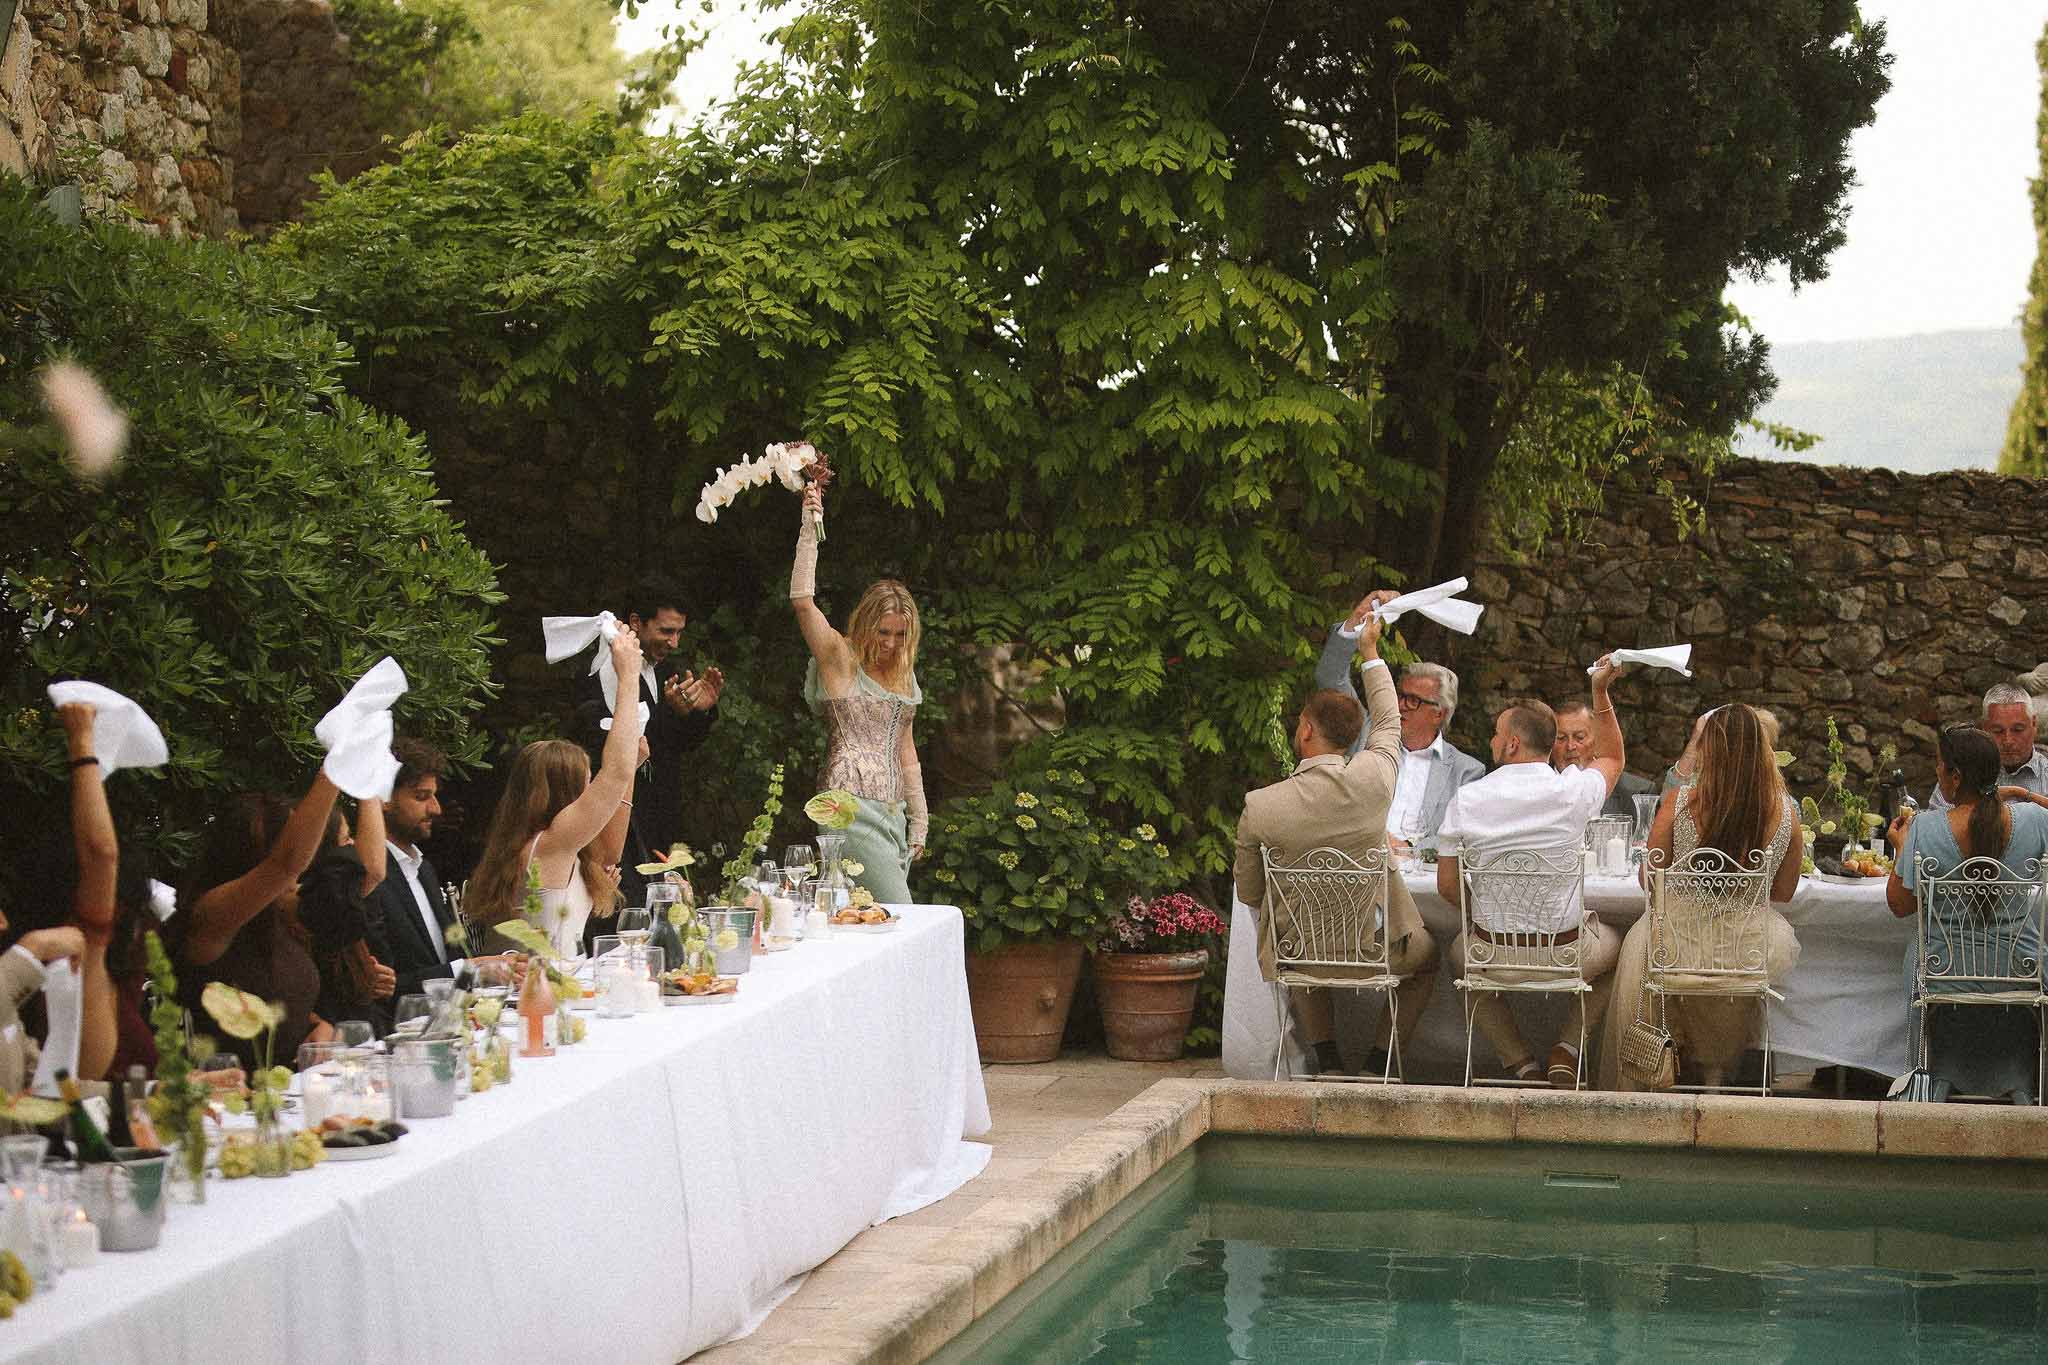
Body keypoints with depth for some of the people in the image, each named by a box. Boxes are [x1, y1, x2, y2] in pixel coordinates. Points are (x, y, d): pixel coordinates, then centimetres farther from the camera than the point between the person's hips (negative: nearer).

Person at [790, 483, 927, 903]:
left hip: (891, 812, 7)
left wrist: (918, 821, 23)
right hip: (852, 805, -7)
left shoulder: (903, 674, 19)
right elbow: (802, 600, -15)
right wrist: (810, 525, -16)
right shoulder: (840, 659, -1)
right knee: (899, 916, -17)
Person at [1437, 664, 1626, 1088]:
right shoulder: (1573, 791, -12)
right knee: (1615, 945, 34)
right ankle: (1566, 1052, 15)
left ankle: (1522, 1065, 21)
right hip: (1566, 953, 0)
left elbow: (1447, 886, -3)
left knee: (1459, 951, 37)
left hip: (1492, 956, 0)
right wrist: (1601, 691, 14)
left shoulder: (1466, 799, -10)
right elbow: (1613, 757, 13)